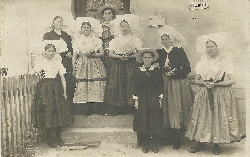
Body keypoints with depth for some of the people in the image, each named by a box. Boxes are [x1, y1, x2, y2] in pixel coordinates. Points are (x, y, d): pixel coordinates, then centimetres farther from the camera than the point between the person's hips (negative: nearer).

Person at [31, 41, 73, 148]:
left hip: (56, 88, 3)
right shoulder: (41, 62, 1)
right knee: (47, 112, -2)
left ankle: (58, 137, 17)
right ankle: (49, 138, 9)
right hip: (45, 88, -2)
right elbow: (32, 73, -7)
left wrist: (64, 92, 2)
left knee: (59, 111, 3)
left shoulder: (58, 63, 7)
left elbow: (62, 78, 6)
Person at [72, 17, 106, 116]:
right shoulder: (77, 40, 10)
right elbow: (74, 56, 8)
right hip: (82, 65, 0)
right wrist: (73, 69, 1)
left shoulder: (96, 40, 10)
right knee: (82, 86, -8)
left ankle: (95, 108, 0)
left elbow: (102, 53, 6)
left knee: (96, 85, -7)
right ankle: (86, 110, -2)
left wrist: (92, 55, -11)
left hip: (95, 66, 0)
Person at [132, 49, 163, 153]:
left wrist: (160, 99, -1)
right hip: (142, 99, 0)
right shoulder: (138, 71, 3)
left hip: (154, 99, 0)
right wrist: (136, 100, -2)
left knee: (155, 120, 1)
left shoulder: (157, 70, 4)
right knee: (143, 120, 1)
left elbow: (160, 85, 4)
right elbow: (135, 86, 3)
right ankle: (145, 144, 13)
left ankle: (154, 144, 13)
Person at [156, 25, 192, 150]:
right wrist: (163, 74, -7)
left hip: (177, 86, -2)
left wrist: (174, 73, -13)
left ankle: (176, 140, 4)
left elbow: (187, 68, -3)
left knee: (177, 110, -4)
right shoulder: (159, 52, 11)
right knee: (165, 110, 1)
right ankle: (167, 137, 11)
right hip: (163, 86, 2)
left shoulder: (179, 51, 3)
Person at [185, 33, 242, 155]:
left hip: (221, 95, -3)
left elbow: (232, 81, -8)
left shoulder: (226, 62, -1)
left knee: (219, 118, -1)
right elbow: (195, 80, 4)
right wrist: (205, 83, -16)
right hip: (204, 95, 3)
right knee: (202, 118, 1)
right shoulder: (202, 62, 9)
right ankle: (201, 142, 12)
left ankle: (217, 144, 12)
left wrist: (215, 84, -17)